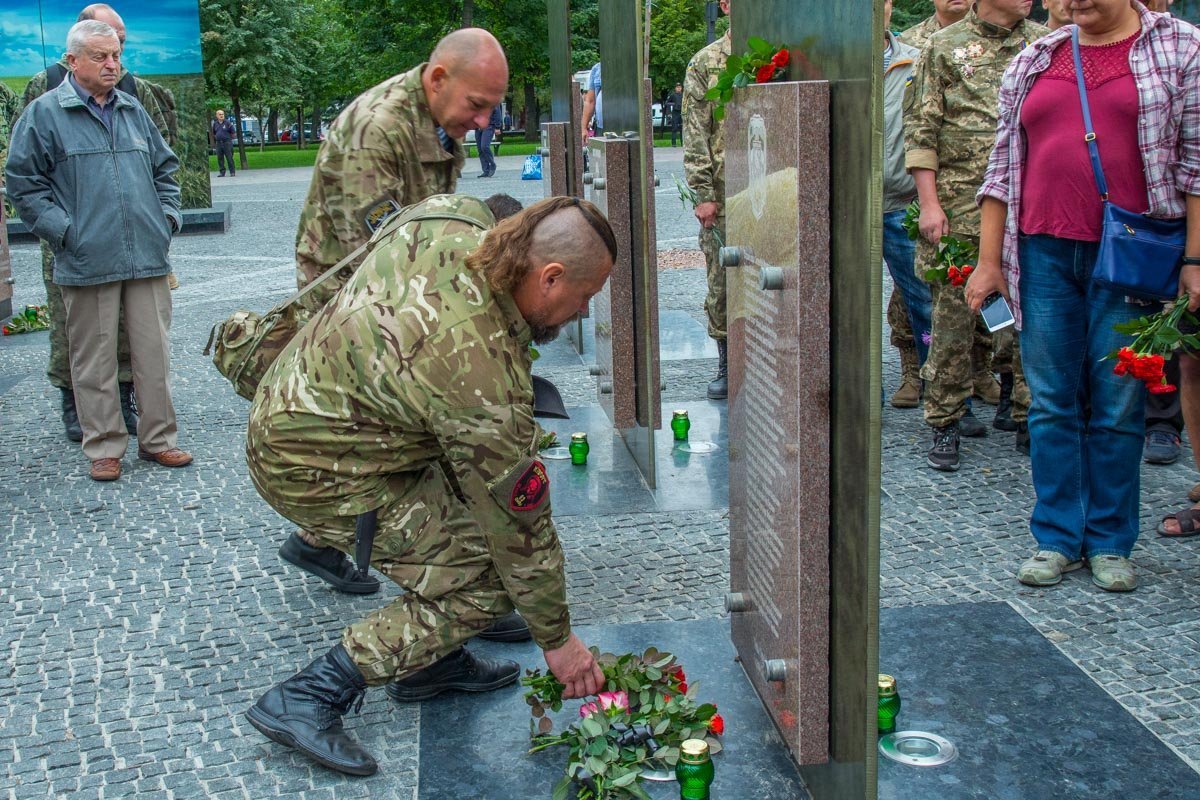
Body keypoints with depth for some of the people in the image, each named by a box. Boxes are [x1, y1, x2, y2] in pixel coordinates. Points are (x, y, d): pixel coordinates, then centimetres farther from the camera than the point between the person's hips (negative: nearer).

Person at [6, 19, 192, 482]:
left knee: (154, 351, 6)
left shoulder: (134, 111, 15)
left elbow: (164, 169, 24)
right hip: (87, 263, -4)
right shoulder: (44, 113, 0)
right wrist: (64, 231, -9)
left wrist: (168, 216, 11)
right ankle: (104, 446, 14)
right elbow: (24, 184, -1)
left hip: (147, 257, 4)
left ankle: (157, 438, 18)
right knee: (95, 357, 3)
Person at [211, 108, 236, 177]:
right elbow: (213, 134, 22)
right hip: (218, 143, 4)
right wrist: (214, 142, 17)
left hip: (227, 143, -4)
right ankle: (222, 172, 11)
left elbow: (234, 133, 2)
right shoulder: (215, 124, 11)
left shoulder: (228, 123, -2)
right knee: (220, 158, 4)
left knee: (229, 158, -5)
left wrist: (229, 138, 5)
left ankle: (232, 172, 0)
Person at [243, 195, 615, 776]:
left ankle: (432, 662, 22)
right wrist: (557, 640, -6)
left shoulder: (459, 223, -10)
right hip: (316, 470, -9)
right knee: (485, 580, -8)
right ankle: (307, 699, -5)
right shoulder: (482, 374, -31)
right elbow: (519, 523, -20)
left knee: (484, 474, 14)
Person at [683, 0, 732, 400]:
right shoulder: (705, 63, 5)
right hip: (722, 195, 0)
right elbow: (695, 134, 1)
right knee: (721, 283, 5)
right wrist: (703, 194, -6)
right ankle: (727, 365, 18)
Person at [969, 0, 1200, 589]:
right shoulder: (1033, 61, 13)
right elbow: (1003, 164, 13)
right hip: (1043, 253, 3)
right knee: (1052, 403, 5)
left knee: (1117, 405, 2)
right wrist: (989, 260, 7)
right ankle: (1057, 538, 15)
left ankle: (1109, 542, 16)